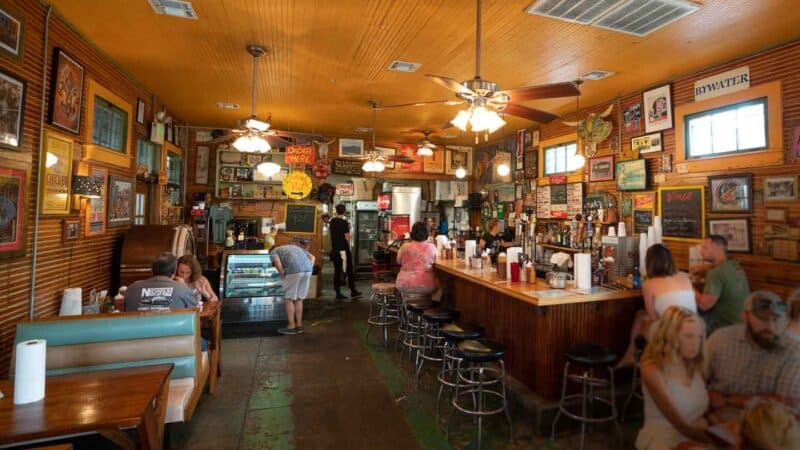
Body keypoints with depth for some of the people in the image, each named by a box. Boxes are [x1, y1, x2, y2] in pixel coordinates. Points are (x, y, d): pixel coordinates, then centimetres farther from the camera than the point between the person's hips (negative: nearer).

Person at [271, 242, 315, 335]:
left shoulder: (274, 251, 19)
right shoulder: (295, 247, 36)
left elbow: (278, 263, -5)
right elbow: (312, 257, 24)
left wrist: (283, 276, 7)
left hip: (294, 270, -6)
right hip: (307, 269, 6)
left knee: (288, 299, 8)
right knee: (299, 299, 16)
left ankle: (291, 327, 11)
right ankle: (299, 325, 19)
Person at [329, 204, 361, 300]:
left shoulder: (332, 221, 6)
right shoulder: (344, 222, -13)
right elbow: (347, 237, -17)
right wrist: (348, 228, 0)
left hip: (335, 249, 6)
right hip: (344, 249, -6)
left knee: (337, 270, 7)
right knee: (349, 270, 6)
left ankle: (338, 293, 8)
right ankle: (352, 291, 13)